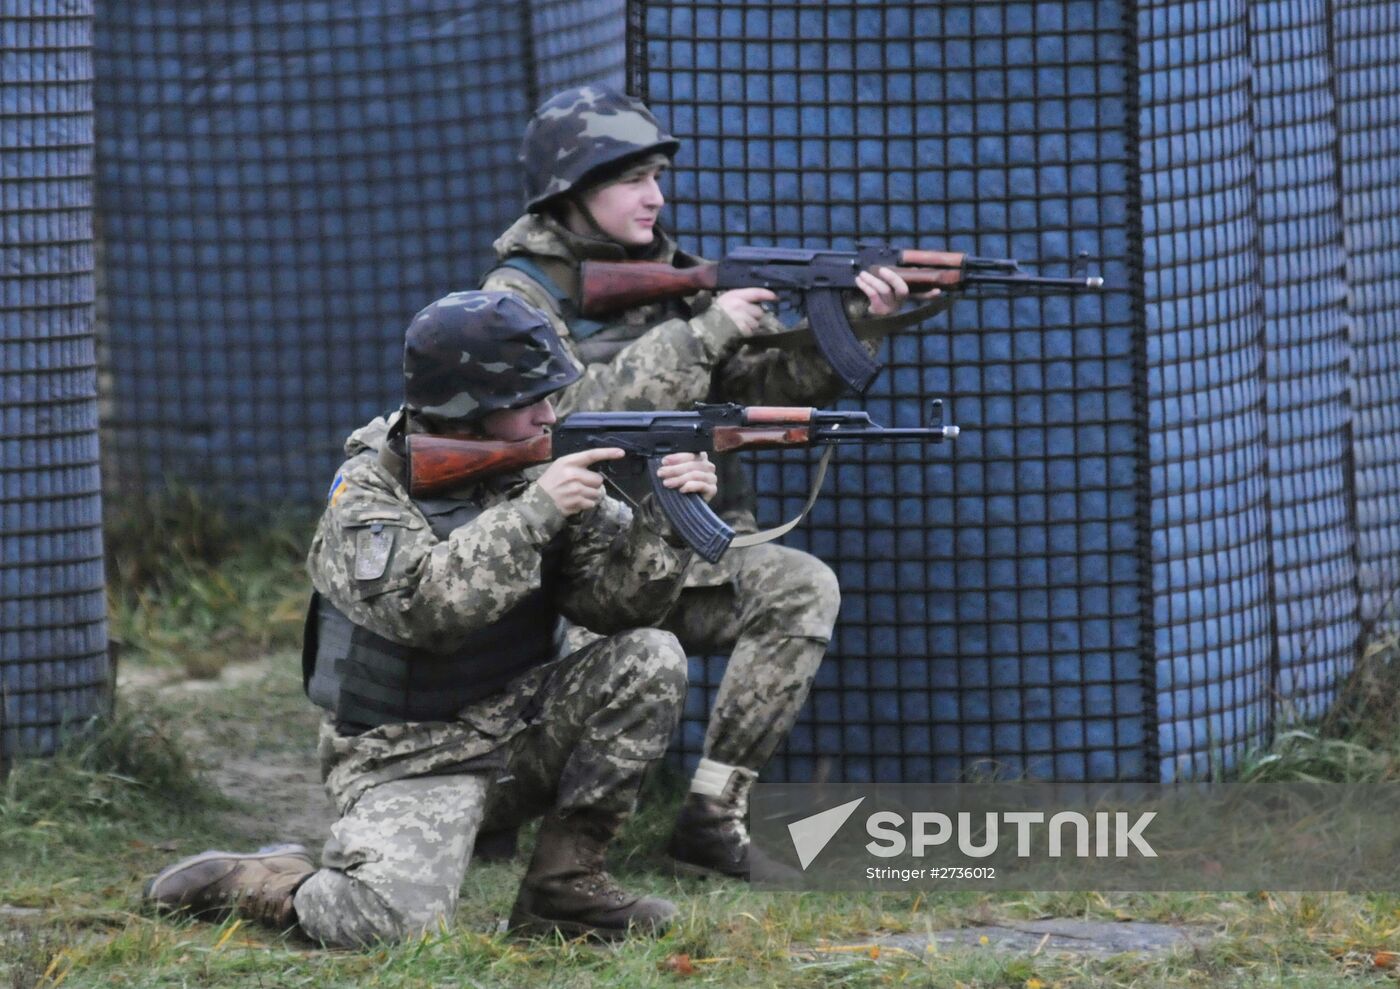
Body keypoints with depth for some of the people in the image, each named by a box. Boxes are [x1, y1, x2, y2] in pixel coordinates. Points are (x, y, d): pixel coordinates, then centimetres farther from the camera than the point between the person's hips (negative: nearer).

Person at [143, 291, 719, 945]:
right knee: (395, 921, -31)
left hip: (518, 731, 6)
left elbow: (618, 598, -3)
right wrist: (533, 511, -32)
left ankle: (564, 884, -4)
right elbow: (418, 606, -32)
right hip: (408, 760, -6)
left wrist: (664, 522, -21)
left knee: (650, 660, -14)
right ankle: (237, 879, 2)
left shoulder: (537, 470, 2)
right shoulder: (369, 492, -13)